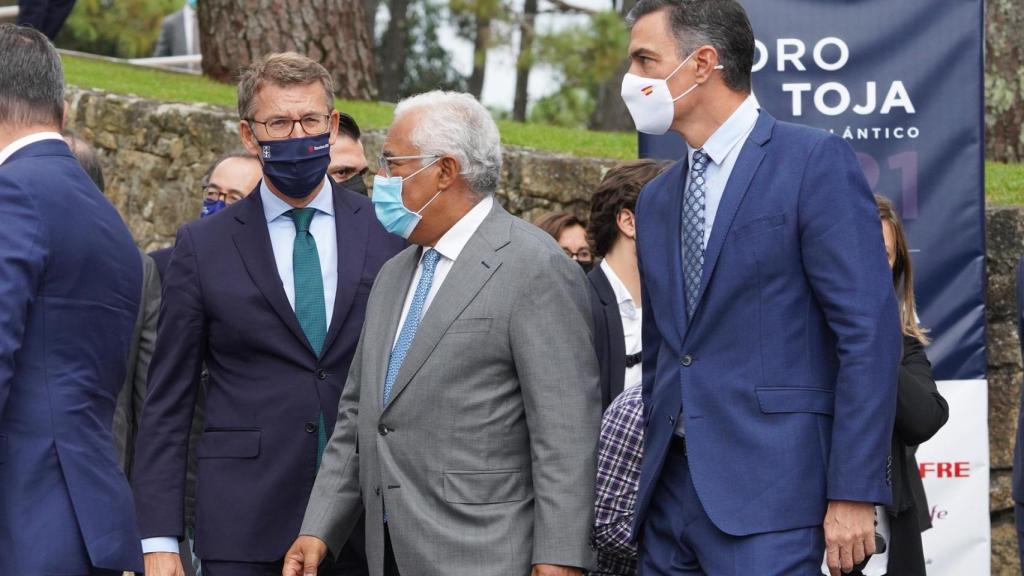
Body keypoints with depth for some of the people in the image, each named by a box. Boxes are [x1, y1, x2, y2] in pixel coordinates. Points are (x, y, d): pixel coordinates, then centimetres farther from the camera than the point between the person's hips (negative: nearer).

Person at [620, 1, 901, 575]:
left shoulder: (816, 161, -5)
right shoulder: (657, 199, 18)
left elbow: (870, 333, -11)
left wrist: (854, 493, -16)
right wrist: (647, 480, 16)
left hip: (766, 490, -7)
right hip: (672, 486, 7)